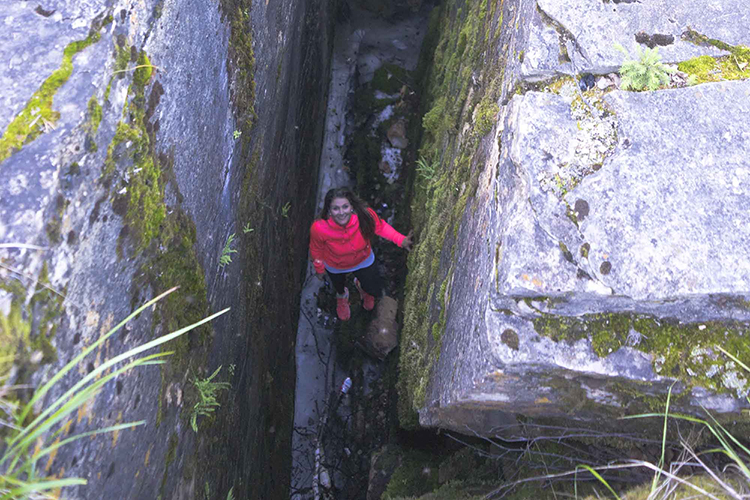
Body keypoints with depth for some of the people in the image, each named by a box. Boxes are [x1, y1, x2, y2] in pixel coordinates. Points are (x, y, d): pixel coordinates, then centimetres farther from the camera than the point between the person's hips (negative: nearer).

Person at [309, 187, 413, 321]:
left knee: (376, 291, 20)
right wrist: (319, 269, -1)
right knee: (338, 285, 33)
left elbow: (380, 226, -17)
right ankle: (342, 295, 74)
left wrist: (401, 240, -30)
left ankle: (361, 284, 58)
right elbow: (316, 250, -18)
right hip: (335, 267, 0)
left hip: (363, 260, 1)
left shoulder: (365, 216, -40)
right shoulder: (319, 228, -41)